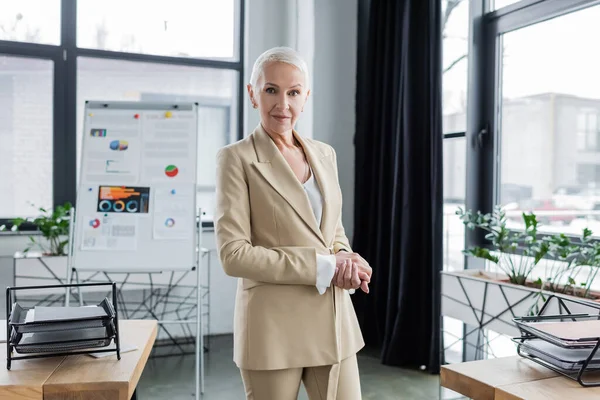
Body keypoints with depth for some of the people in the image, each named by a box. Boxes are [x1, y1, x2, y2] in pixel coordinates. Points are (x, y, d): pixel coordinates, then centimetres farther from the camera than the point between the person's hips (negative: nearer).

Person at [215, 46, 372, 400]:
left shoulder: (325, 154, 9)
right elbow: (233, 254, -15)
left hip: (333, 320, 5)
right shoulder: (237, 158, -8)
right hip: (273, 328, -5)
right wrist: (323, 266, -17)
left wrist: (345, 260, -5)